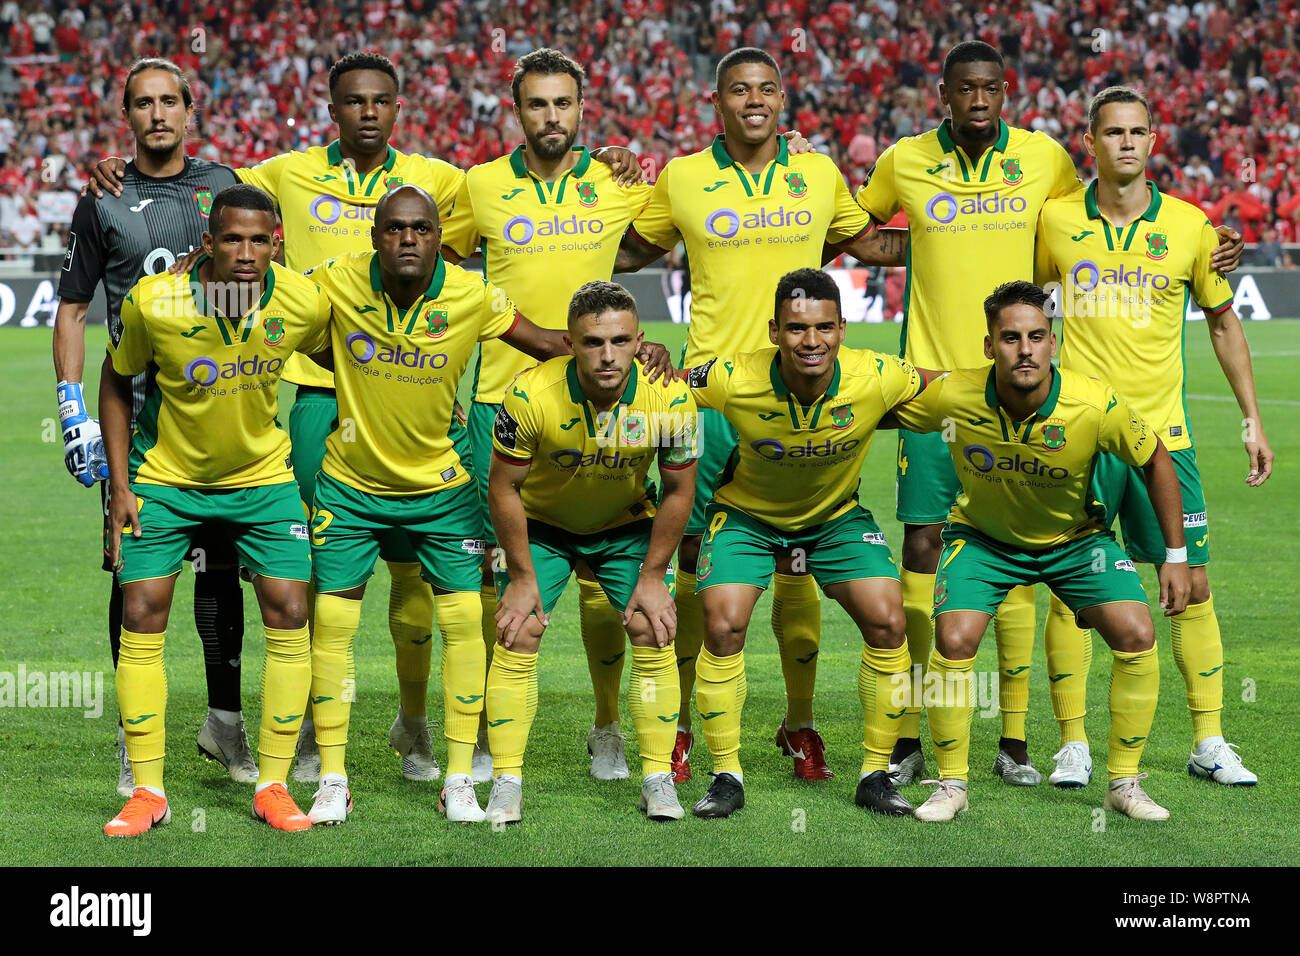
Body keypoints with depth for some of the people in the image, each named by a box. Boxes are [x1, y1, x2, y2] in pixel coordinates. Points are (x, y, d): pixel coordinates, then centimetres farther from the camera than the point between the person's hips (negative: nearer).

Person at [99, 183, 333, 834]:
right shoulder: (153, 302, -23)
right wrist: (120, 483, -7)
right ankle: (147, 792, 3)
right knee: (141, 616, -7)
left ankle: (273, 785, 5)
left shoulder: (305, 302, -19)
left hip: (262, 475, 1)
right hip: (164, 475, -1)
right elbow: (116, 381, -5)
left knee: (289, 615, -6)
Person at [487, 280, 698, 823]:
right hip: (540, 523, -1)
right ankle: (507, 784, -3)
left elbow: (679, 490, -11)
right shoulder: (530, 395, -31)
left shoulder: (670, 400, -27)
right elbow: (503, 487, -17)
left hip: (628, 524, 1)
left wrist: (652, 578, -9)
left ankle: (658, 779, 2)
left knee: (653, 634, -9)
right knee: (517, 638, -11)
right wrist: (522, 578, -14)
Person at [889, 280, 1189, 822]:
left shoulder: (1095, 406, -29)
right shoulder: (954, 397, -28)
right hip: (982, 537, 0)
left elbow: (1155, 461, -10)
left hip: (1076, 538, 0)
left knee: (1136, 635, -17)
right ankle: (951, 785, 0)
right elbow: (879, 415, -6)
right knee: (954, 639, -21)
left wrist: (1176, 556, -6)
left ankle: (1124, 783, 1)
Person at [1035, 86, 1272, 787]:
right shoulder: (1055, 221, 1)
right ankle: (1073, 743, 8)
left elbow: (1223, 322, 13)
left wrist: (1252, 419, 11)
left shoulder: (1189, 225, 3)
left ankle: (1209, 742, 11)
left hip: (1162, 432, 1)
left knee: (1191, 584, 2)